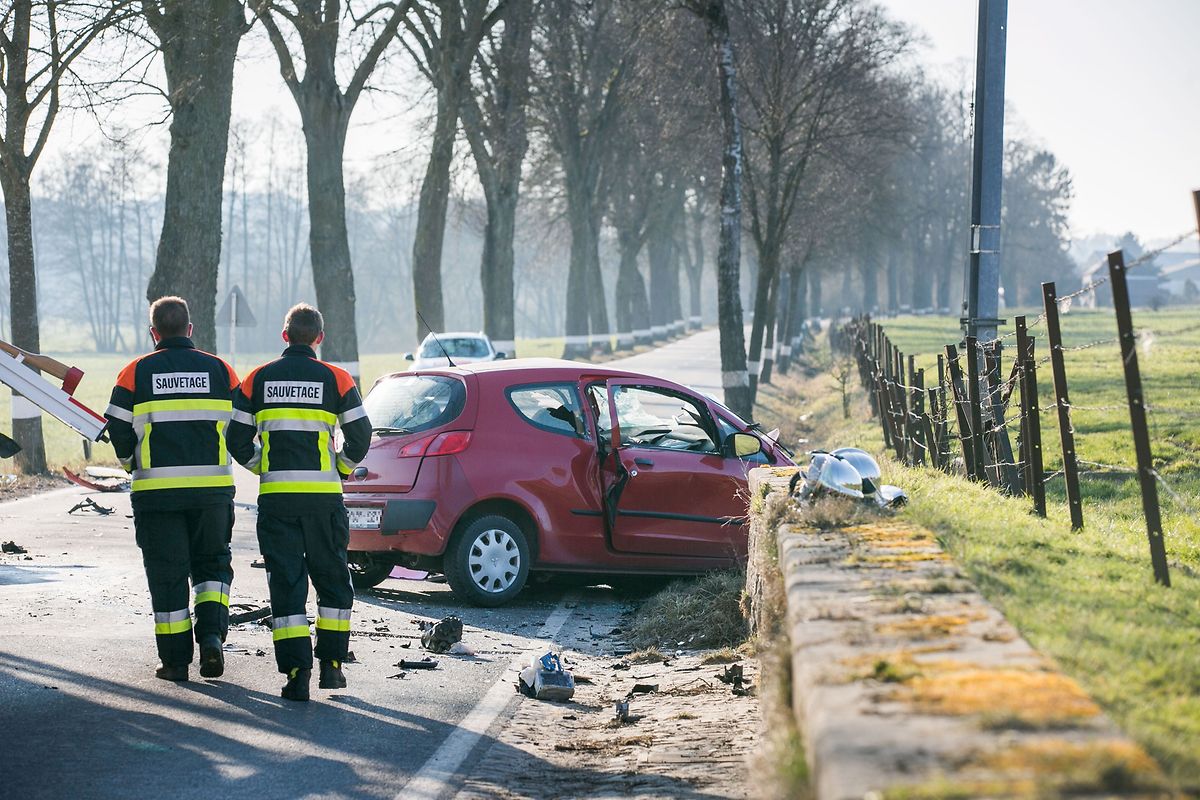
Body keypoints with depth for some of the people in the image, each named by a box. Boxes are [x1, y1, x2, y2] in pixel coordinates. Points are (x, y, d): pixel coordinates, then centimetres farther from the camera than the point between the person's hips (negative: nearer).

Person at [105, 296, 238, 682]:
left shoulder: (137, 372, 0)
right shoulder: (220, 369, 5)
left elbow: (118, 430, 0)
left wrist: (130, 462, 20)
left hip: (157, 489, -1)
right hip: (213, 487, 1)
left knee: (166, 571, 6)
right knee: (212, 563, 15)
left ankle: (175, 659, 7)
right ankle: (211, 635, -5)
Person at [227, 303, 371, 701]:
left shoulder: (259, 379, 4)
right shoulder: (335, 378, 0)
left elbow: (237, 440, 4)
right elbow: (360, 435, -3)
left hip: (275, 496, 1)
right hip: (323, 494, -1)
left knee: (286, 582, 2)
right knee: (332, 579, 15)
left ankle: (296, 672, -6)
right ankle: (331, 664, 15)